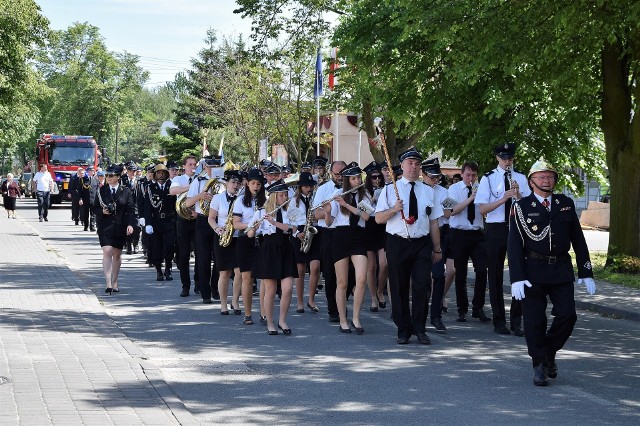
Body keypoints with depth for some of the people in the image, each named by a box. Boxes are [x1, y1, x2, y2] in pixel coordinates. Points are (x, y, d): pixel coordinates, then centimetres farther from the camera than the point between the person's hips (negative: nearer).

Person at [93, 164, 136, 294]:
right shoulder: (101, 191, 4)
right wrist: (102, 211, -12)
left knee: (117, 254, 11)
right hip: (105, 226, -1)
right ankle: (108, 283, -17)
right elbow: (95, 208, 9)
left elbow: (131, 209, -1)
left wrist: (130, 224, -12)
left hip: (120, 227, 1)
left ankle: (114, 282, 25)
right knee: (107, 252, -13)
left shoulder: (126, 191, 2)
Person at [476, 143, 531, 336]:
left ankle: (516, 321, 7)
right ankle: (499, 321, 12)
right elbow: (482, 209, -7)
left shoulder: (520, 178, 9)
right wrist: (503, 199, -21)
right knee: (496, 276, 4)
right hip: (496, 230, -2)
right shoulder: (488, 179, 1)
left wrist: (518, 195, -16)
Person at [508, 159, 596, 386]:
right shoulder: (522, 207, -1)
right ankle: (539, 365, 13)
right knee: (535, 321, 0)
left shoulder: (566, 204, 9)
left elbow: (578, 240, 11)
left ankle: (549, 353, 18)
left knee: (567, 315, -6)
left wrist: (586, 272, 7)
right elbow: (514, 245, -4)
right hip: (533, 272, -3)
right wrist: (517, 278, -13)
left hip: (561, 271, 3)